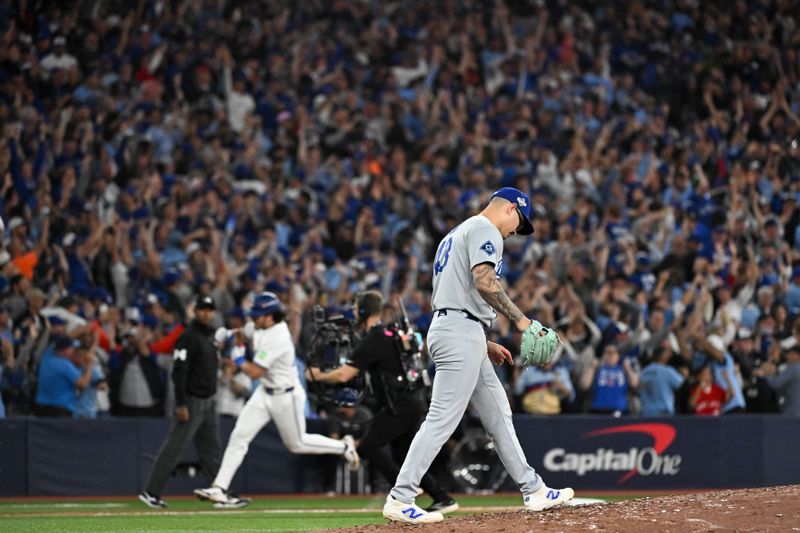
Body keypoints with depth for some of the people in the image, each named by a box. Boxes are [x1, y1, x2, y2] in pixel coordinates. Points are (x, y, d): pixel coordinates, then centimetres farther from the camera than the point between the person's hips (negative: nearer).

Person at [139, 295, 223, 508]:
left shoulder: (210, 336, 14)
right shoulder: (188, 337, -14)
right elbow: (179, 371, -19)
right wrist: (180, 404, -24)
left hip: (208, 401, 9)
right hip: (192, 401, -9)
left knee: (211, 449, 12)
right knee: (174, 446, -9)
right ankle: (151, 492, -8)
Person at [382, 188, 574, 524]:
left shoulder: (458, 234, 27)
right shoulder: (486, 229, -4)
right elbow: (484, 282, -20)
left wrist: (484, 344, 24)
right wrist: (520, 319, -15)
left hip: (446, 327, 11)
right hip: (461, 333, -11)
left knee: (498, 414, 14)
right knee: (443, 418, -13)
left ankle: (533, 491, 19)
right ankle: (399, 499, -16)